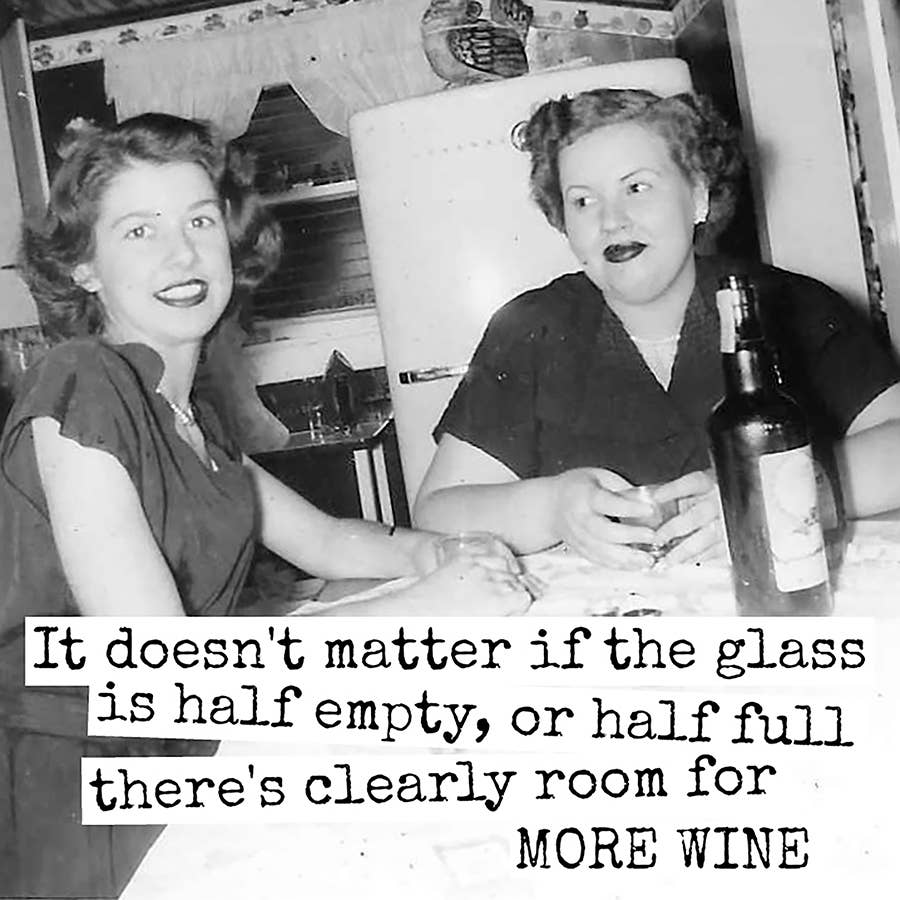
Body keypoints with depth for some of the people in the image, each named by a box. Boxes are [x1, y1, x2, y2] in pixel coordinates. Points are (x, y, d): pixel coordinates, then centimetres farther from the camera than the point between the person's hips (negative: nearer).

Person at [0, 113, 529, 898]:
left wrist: (433, 554, -7)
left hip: (194, 761, 7)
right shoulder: (78, 391, -18)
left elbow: (326, 542, 15)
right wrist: (417, 611, -22)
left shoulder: (192, 414, 8)